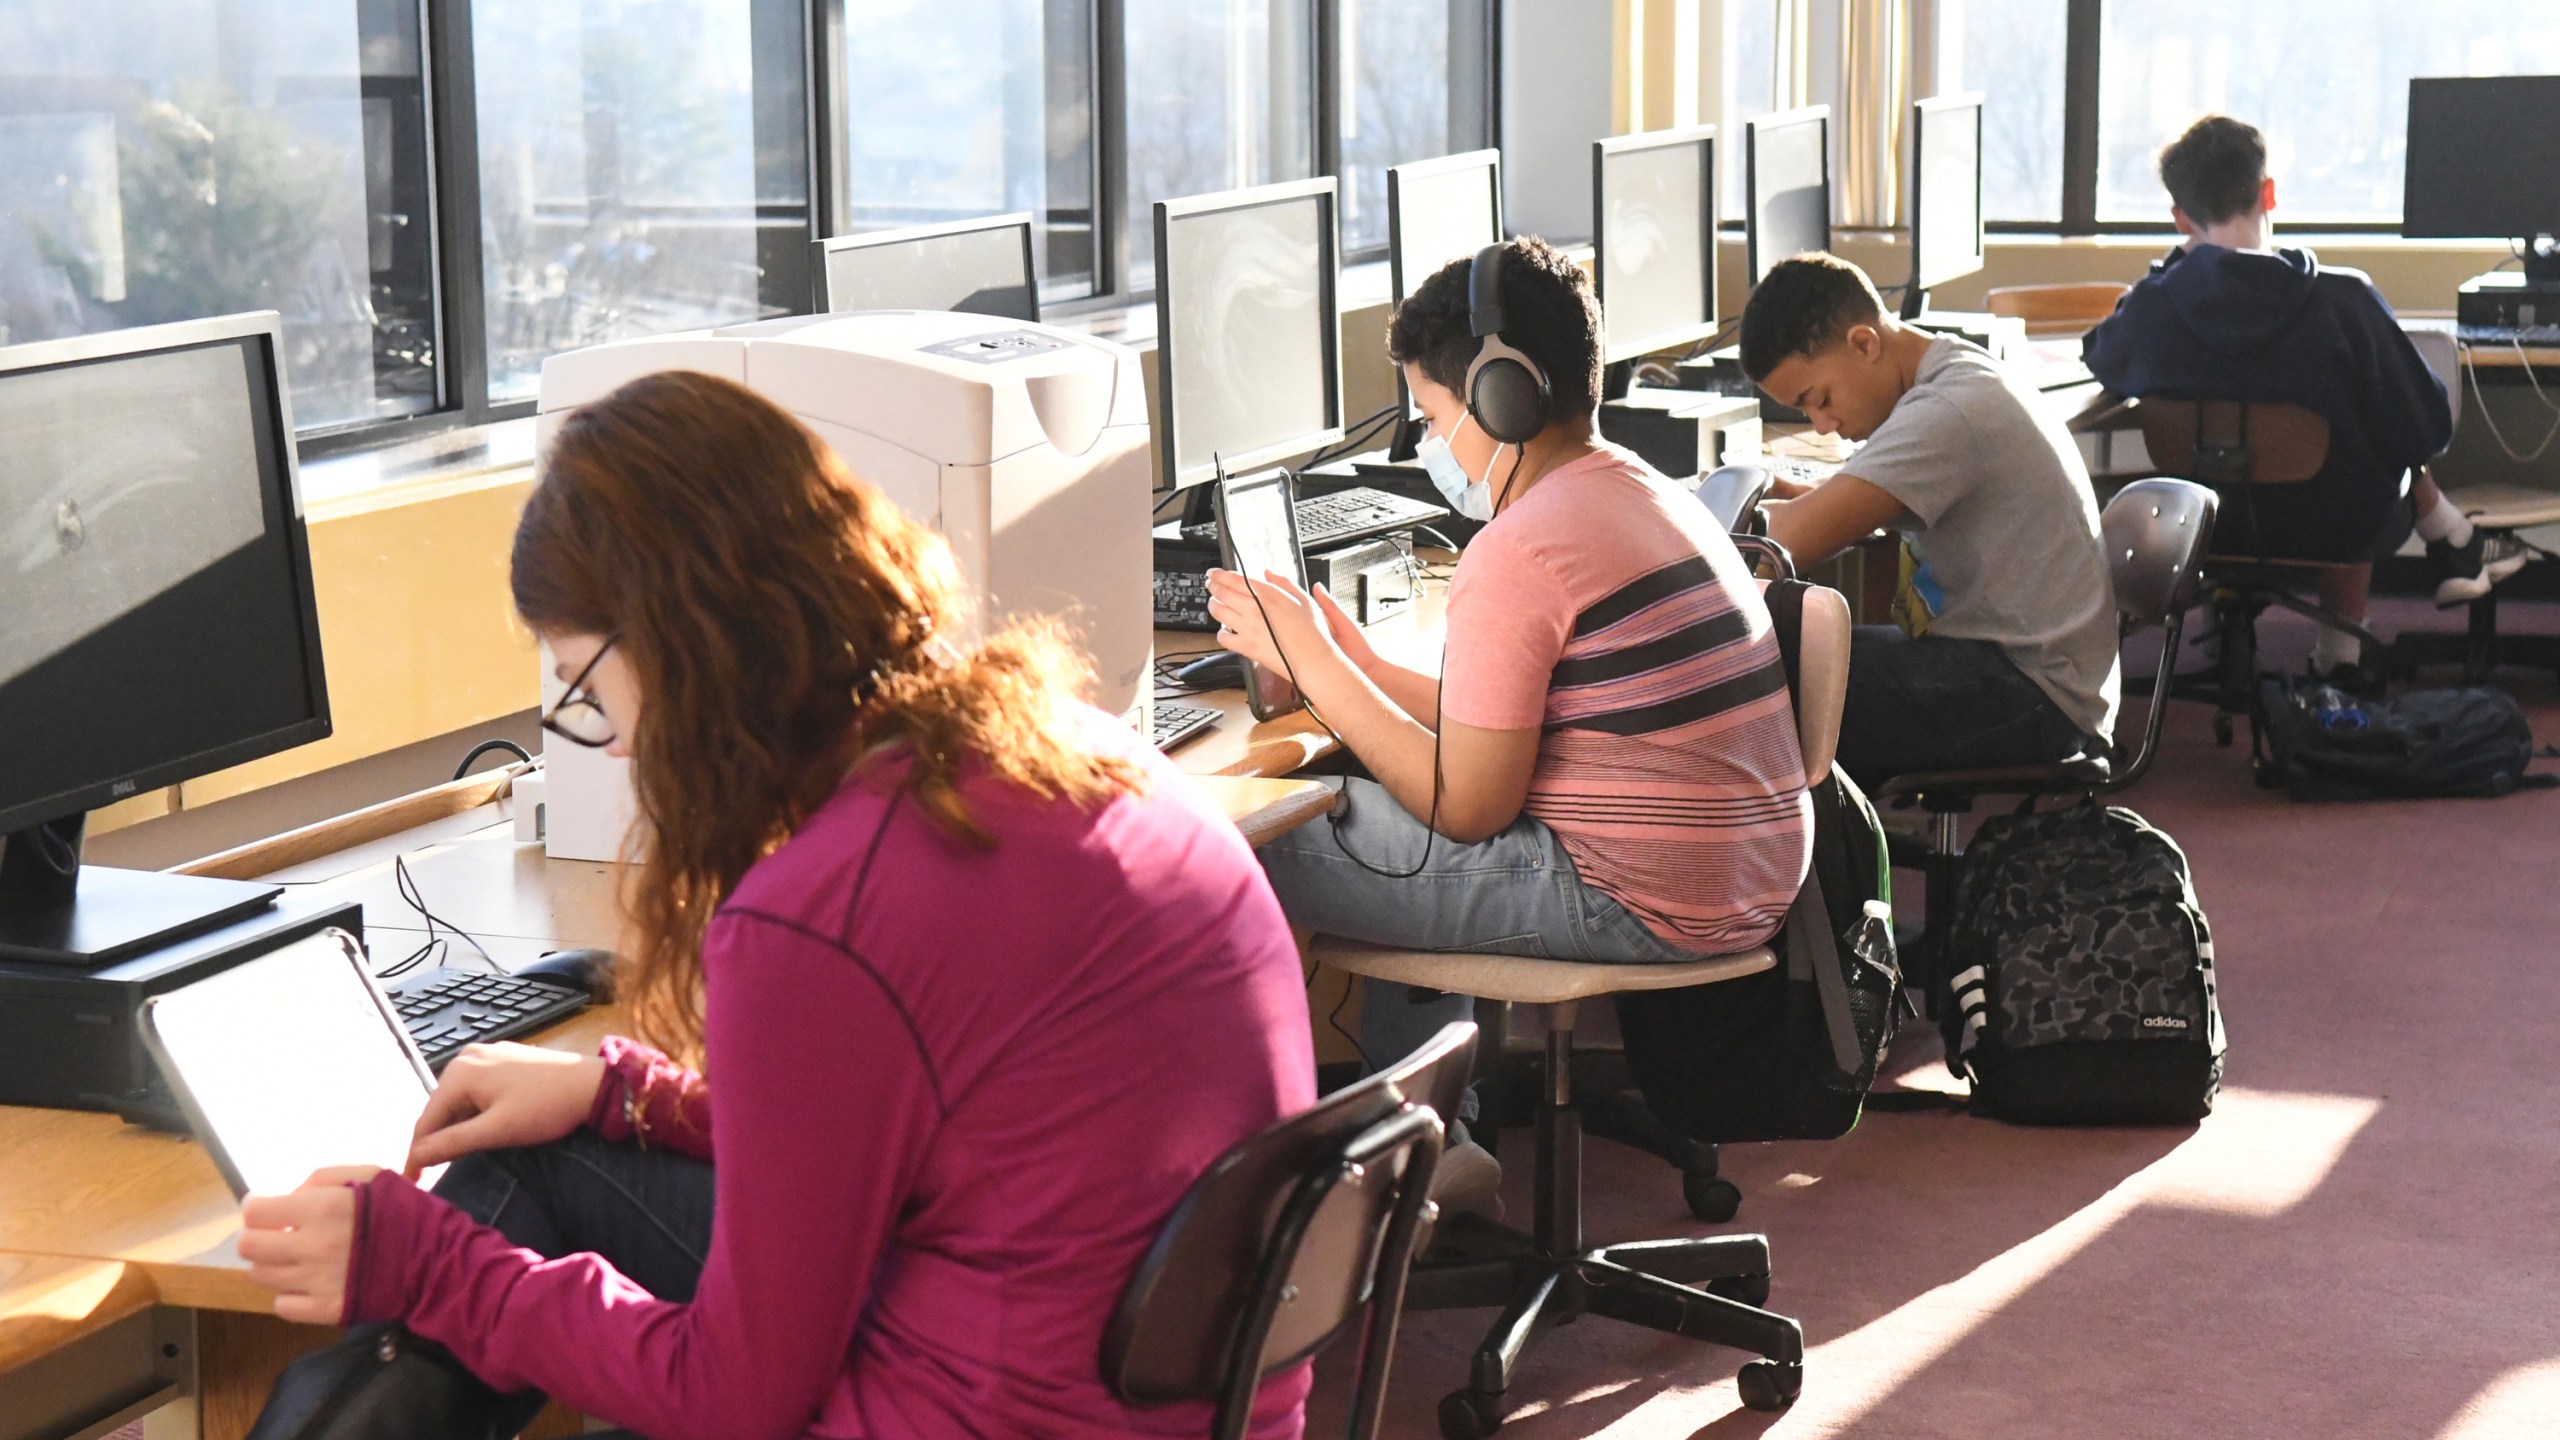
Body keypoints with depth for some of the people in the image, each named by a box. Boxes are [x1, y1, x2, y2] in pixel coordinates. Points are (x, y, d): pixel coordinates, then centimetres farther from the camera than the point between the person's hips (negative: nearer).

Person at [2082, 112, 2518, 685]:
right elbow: (2426, 430, -16)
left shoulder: (2149, 308, -18)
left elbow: (2101, 361, 7)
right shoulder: (2344, 300, -23)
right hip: (2335, 530, -3)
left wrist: (2173, 271, 8)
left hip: (2208, 529, 3)